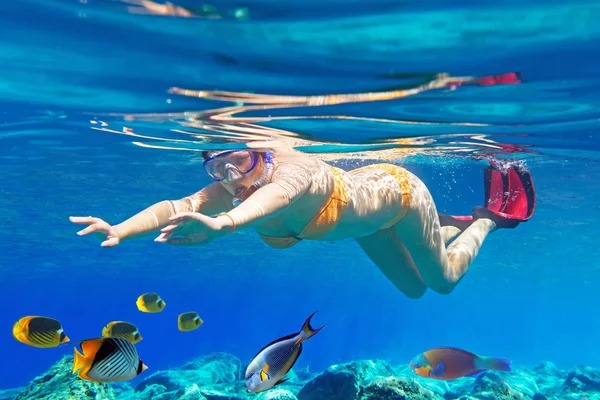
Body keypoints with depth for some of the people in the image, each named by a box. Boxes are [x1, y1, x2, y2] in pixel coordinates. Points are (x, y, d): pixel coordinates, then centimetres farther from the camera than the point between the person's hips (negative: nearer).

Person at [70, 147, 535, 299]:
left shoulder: (296, 168, -44)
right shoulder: (230, 193, -26)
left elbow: (282, 191, -67)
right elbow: (176, 206, -40)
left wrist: (225, 222, -85)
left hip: (396, 190, -6)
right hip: (364, 221, 6)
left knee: (445, 280, 16)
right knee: (413, 289, 26)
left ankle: (491, 214, 38)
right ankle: (454, 225, 50)